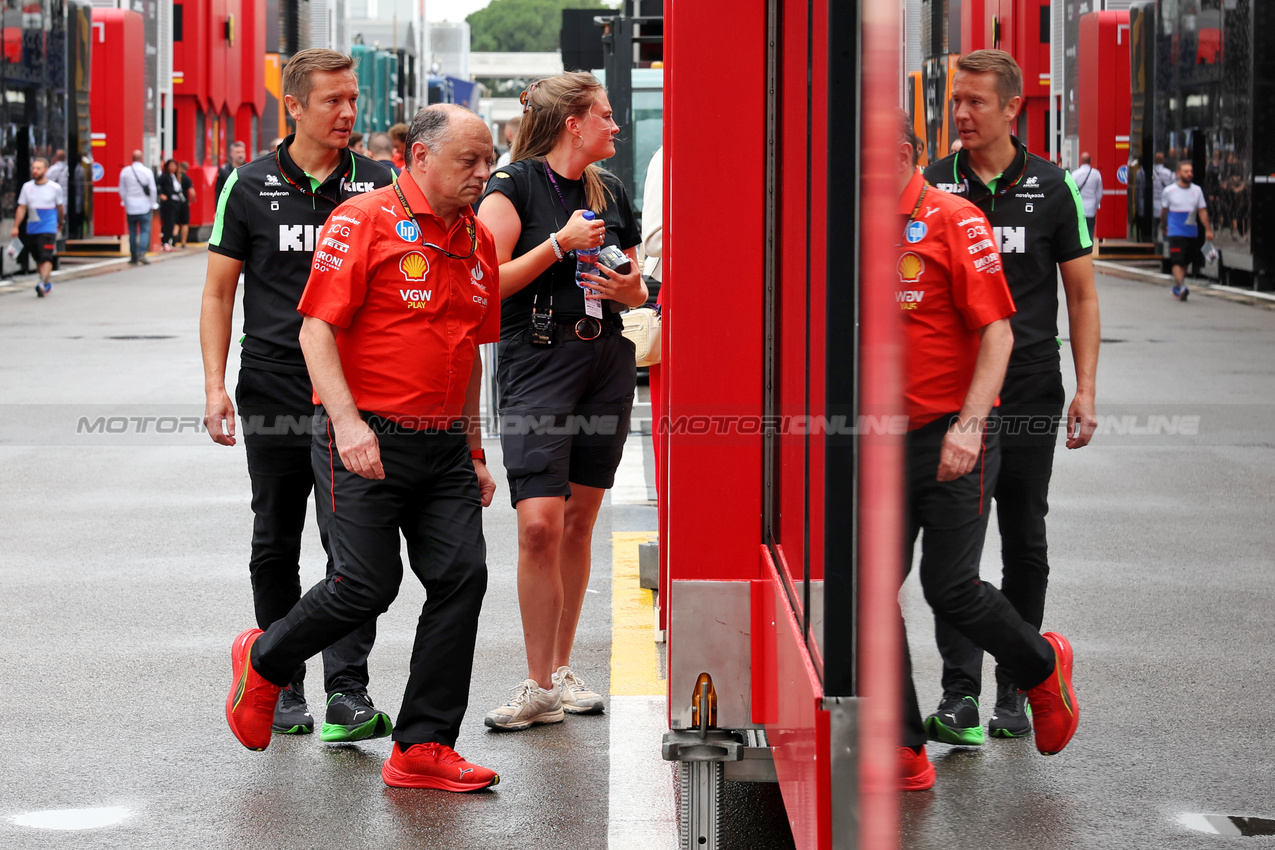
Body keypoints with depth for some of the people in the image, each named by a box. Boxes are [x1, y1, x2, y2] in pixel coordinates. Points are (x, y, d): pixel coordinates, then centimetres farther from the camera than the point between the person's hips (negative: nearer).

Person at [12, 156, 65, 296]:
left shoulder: (55, 188, -3)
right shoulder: (27, 187, 4)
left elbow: (60, 207, 11)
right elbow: (22, 208, 6)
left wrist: (60, 223, 21)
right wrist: (16, 227, -1)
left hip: (48, 228, -4)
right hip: (32, 229, 4)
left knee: (46, 258, -16)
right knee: (38, 259, 11)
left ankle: (43, 283, -22)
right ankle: (48, 283, 25)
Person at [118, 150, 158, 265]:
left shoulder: (125, 171, -1)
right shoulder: (147, 172, -7)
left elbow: (122, 190, 5)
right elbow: (153, 190, -5)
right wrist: (153, 206, 5)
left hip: (131, 207, 2)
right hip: (145, 206, -2)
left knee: (132, 232, 9)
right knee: (145, 231, -1)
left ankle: (133, 257, 10)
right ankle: (141, 254, -17)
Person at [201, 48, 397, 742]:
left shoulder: (379, 186, 6)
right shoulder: (250, 188, 4)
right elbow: (219, 292, 7)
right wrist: (216, 385, -3)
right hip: (275, 390, 0)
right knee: (275, 547, 8)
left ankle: (347, 693, -11)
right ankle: (282, 688, 20)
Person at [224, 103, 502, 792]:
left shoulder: (477, 241, 13)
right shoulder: (365, 221, -9)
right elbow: (316, 329, -13)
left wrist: (474, 452, 21)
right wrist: (347, 422, -23)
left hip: (443, 445, 7)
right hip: (367, 443, -7)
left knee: (462, 576, -4)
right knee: (368, 584, -8)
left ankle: (423, 747, 2)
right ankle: (265, 661, 21)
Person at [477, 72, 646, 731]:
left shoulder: (610, 193, 14)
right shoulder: (515, 184, -4)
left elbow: (638, 286, 23)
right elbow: (488, 282, -11)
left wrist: (629, 290, 1)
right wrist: (561, 243, -14)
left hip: (607, 361, 6)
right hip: (536, 360, -6)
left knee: (579, 521, 7)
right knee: (540, 523, -14)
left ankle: (562, 670, 17)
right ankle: (540, 687, -7)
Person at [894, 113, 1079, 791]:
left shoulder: (953, 221, -9)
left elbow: (997, 333, -12)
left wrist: (968, 425, -20)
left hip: (951, 441, -6)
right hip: (883, 442, 6)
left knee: (950, 589, -6)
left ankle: (1042, 665, 25)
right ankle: (904, 754, 6)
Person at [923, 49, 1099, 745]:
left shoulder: (1051, 188, 3)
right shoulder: (931, 187, 3)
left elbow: (1081, 294, 5)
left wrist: (1086, 389, -2)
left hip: (1031, 394, 1)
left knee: (1025, 545, 7)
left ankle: (1015, 694, 17)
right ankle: (959, 694, -10)